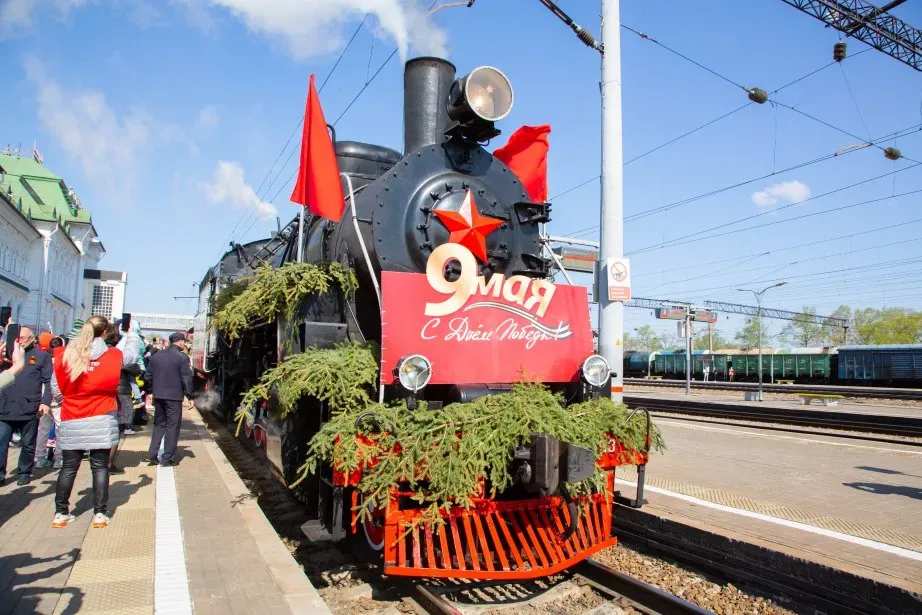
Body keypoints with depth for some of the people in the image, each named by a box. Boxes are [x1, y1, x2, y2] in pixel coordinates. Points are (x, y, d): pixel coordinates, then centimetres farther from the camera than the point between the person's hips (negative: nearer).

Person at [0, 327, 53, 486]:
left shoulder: (41, 356, 2)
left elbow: (48, 382, -3)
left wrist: (45, 402, -12)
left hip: (29, 410, -3)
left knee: (27, 444, 9)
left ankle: (25, 473, 22)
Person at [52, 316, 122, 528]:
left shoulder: (63, 355, 0)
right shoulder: (113, 355, -5)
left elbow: (57, 386, 6)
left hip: (71, 421, 2)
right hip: (101, 420, -2)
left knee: (69, 467, 12)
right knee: (100, 467, 5)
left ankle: (61, 513, 17)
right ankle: (100, 513, 8)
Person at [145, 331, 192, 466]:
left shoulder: (156, 356, 9)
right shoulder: (182, 358, -9)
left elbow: (148, 376, 12)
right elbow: (186, 379, -12)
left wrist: (152, 391, 21)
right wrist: (189, 396, -6)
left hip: (158, 396, 6)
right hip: (174, 397, -6)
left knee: (159, 424, 18)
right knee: (173, 426, 3)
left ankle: (152, 454, 13)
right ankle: (167, 457, 4)